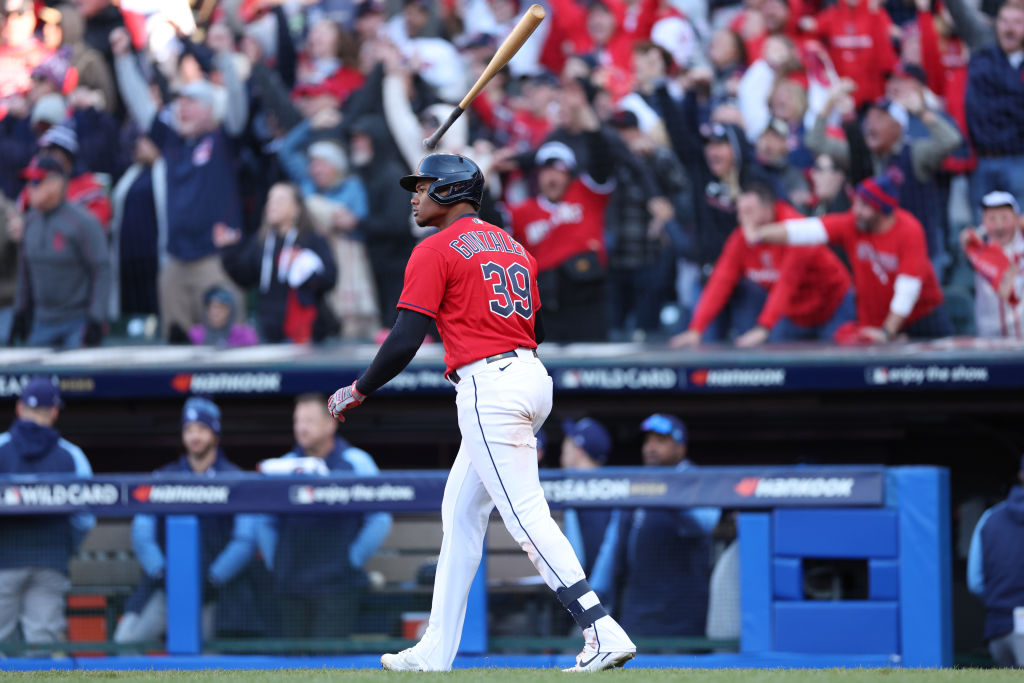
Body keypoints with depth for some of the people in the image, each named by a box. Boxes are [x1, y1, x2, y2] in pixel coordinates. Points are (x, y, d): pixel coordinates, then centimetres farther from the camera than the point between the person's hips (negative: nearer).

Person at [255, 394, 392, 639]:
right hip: (290, 588, 4)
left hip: (338, 584, -4)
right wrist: (275, 562, 9)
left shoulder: (356, 463, 1)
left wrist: (353, 559, -5)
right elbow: (267, 522, 20)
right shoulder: (284, 466, 12)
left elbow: (380, 520, -1)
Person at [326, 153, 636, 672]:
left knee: (527, 518, -14)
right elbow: (538, 329, 21)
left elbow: (405, 341, -12)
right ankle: (436, 650, 19)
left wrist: (357, 391, 0)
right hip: (532, 376, 9)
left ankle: (603, 633, -25)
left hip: (487, 389, -9)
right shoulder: (513, 246, 19)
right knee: (460, 512, 17)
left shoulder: (435, 252, -6)